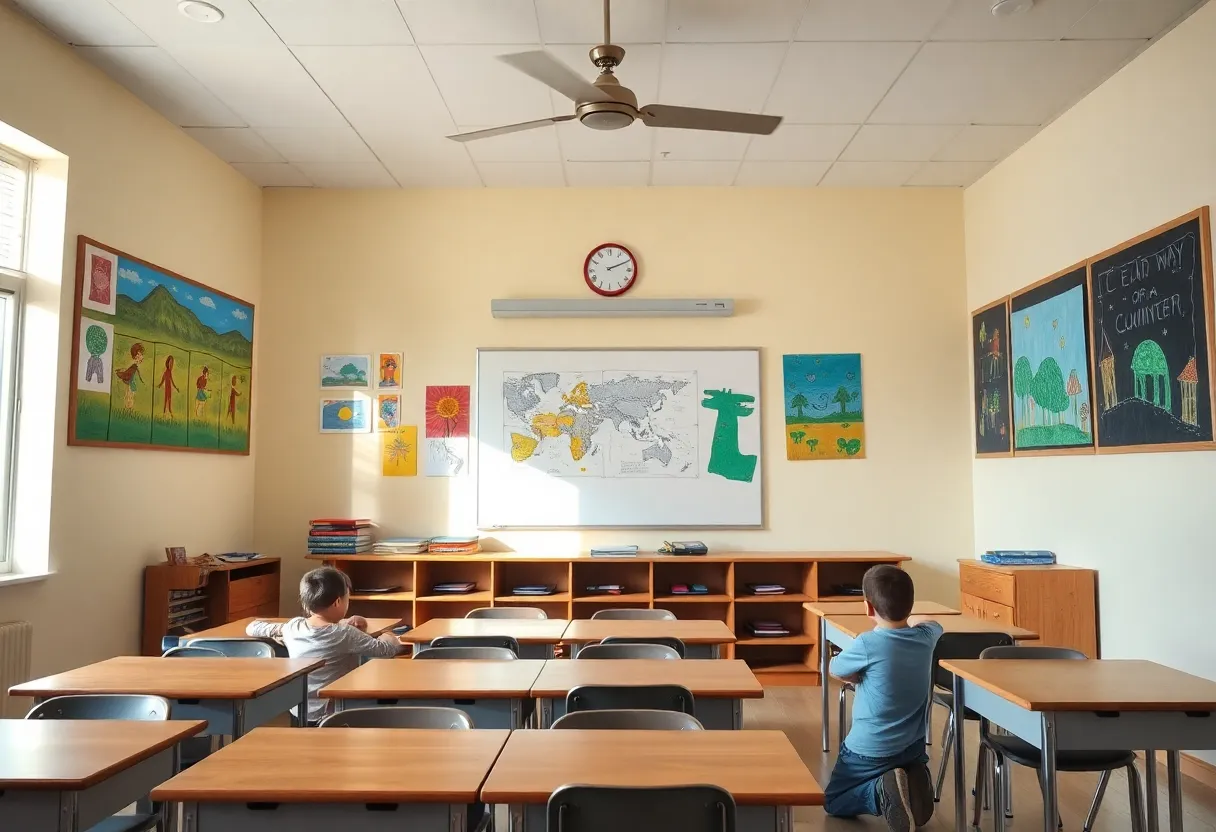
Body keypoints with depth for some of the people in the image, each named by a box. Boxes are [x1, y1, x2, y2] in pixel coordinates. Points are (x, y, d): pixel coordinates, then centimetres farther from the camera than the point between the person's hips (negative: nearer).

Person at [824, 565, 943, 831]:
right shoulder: (926, 637, -6)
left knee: (833, 803, 14)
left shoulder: (867, 644, -22)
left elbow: (835, 670, -4)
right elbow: (928, 621, 19)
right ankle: (912, 783, -1)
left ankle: (881, 792, -13)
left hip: (870, 750, -5)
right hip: (913, 746, 5)